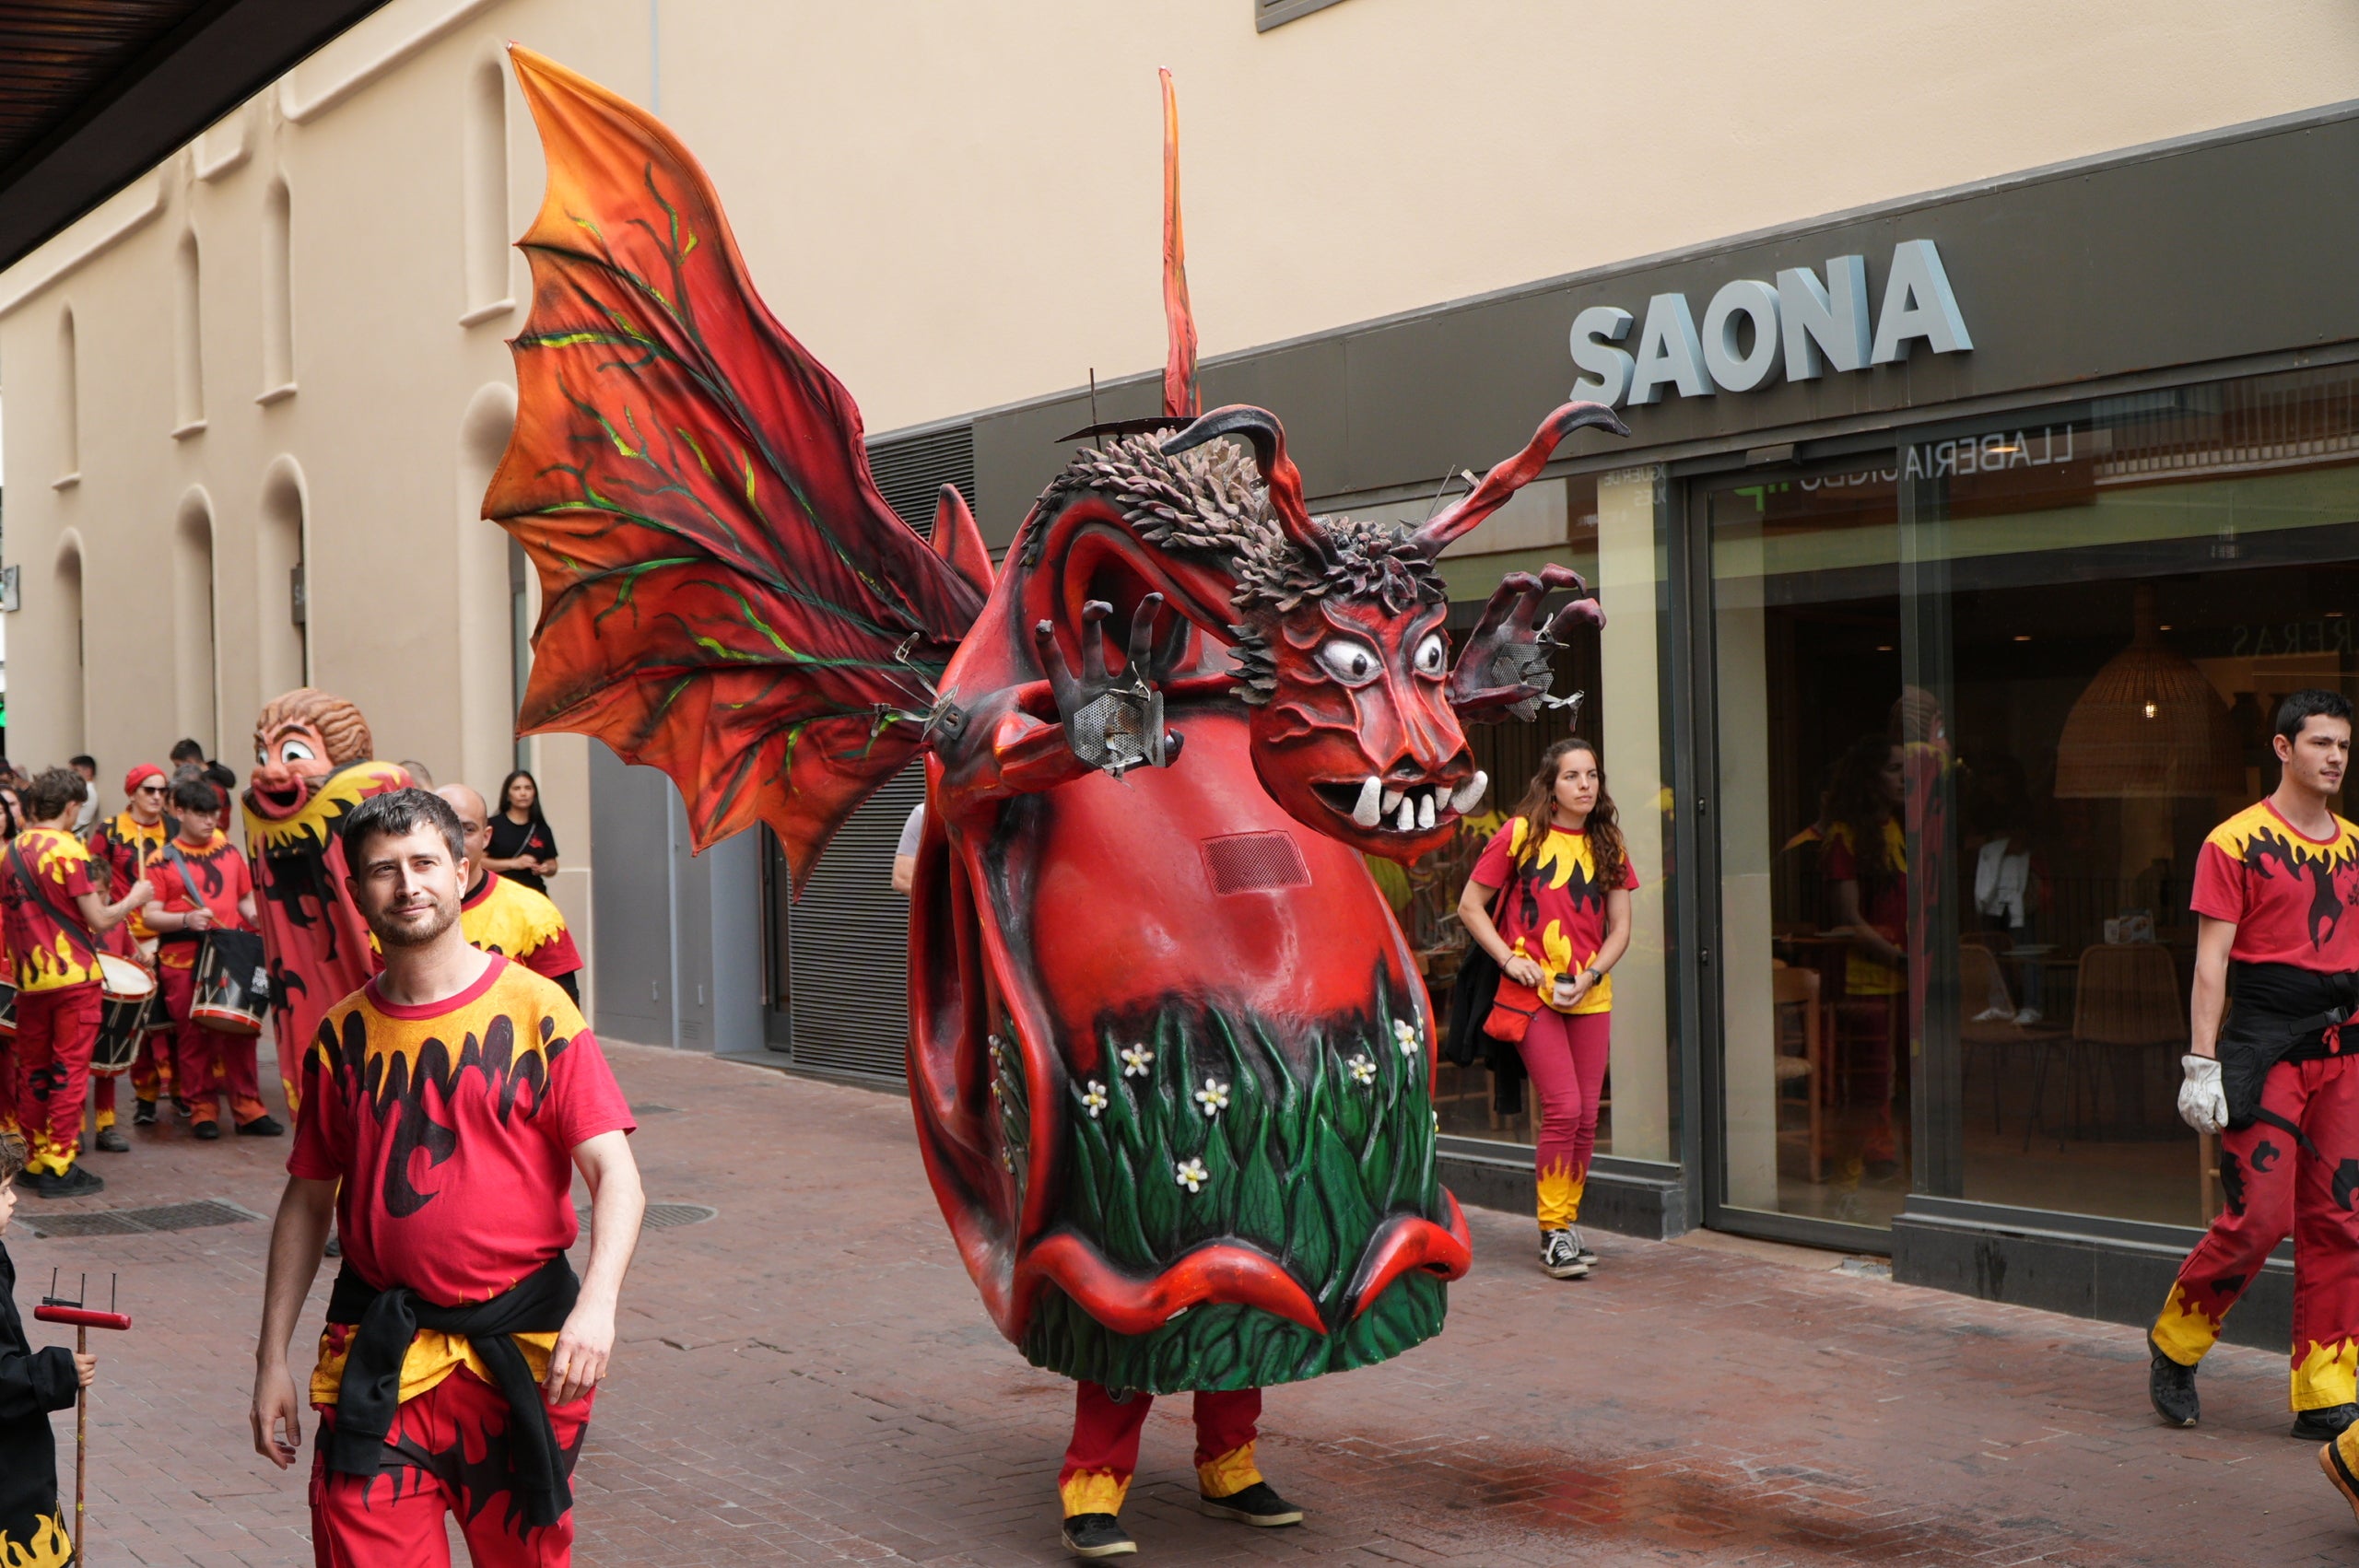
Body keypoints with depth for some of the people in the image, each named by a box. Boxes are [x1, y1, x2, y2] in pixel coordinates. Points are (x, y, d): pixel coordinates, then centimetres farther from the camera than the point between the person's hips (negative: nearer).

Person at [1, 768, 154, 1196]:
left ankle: (36, 1162, 17)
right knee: (69, 1071, -2)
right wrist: (134, 899, 2)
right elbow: (99, 920, -14)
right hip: (73, 977, -6)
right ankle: (59, 1166, -3)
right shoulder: (68, 850, -12)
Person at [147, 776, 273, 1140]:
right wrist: (186, 919, -22)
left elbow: (246, 900, 18)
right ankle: (202, 1110, 13)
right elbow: (151, 915, -5)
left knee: (239, 1033, 3)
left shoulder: (229, 851, 11)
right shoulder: (163, 861, -1)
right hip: (183, 960, -3)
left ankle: (248, 1109, 9)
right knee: (194, 1036, 3)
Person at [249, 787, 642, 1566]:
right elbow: (309, 1201, 12)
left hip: (522, 1344, -1)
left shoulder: (534, 1010, -5)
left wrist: (597, 1303, -26)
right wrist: (272, 1358, 9)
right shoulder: (342, 1034, 5)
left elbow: (614, 1174, -10)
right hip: (379, 1355, 2)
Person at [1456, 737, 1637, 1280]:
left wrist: (1589, 975, -7)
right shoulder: (1521, 834, -3)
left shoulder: (1607, 845, 9)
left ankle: (1565, 1225, 16)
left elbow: (1619, 928, 10)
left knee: (1586, 1117, 3)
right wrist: (1509, 958, -11)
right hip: (1533, 992, -4)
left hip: (1591, 996, 4)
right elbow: (1470, 907, 1)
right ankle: (1553, 1235, -3)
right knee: (1563, 1108, -12)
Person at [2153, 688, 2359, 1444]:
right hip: (2264, 1042, -6)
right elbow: (2211, 962, -7)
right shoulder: (2236, 842, -4)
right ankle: (2173, 1342, 13)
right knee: (2260, 1217, -9)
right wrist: (2202, 1064, -12)